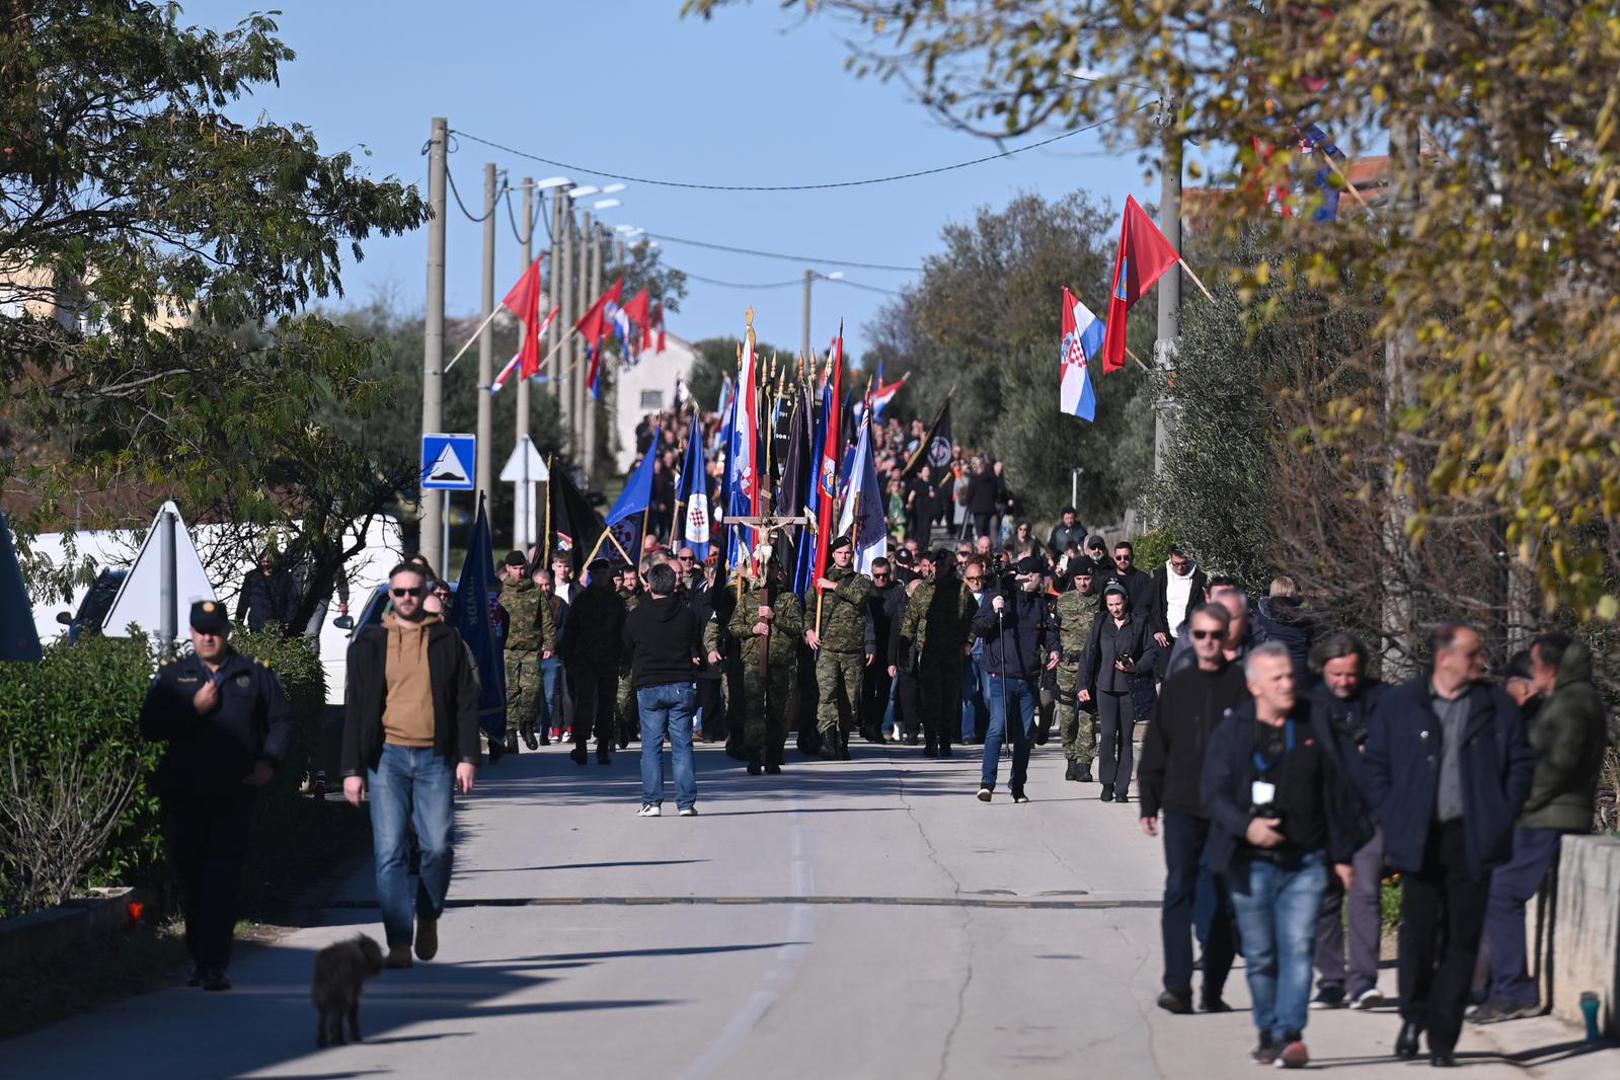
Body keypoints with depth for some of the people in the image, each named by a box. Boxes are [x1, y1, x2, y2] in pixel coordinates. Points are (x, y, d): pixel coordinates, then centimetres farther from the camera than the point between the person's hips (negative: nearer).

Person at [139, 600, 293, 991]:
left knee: (223, 876, -11)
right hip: (183, 794, 2)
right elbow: (149, 727, 2)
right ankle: (200, 956, 22)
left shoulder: (255, 675, 9)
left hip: (234, 794, -2)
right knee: (189, 873, 8)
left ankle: (214, 963, -15)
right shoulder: (173, 676, 11)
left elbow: (282, 722, 13)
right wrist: (194, 709, -9)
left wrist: (269, 761, -3)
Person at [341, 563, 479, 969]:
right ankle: (399, 943, -5)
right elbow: (355, 708, 8)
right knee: (390, 851, -6)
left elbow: (466, 702, 8)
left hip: (435, 757, 0)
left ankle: (428, 916, 21)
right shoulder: (370, 644, 8)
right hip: (388, 757, 0)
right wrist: (352, 768, 2)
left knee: (438, 846, -6)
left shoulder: (446, 641, 9)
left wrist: (468, 757, -2)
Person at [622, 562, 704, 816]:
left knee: (651, 747, 4)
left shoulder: (635, 617, -2)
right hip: (682, 685, 1)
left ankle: (652, 802, 0)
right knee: (682, 746, 4)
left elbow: (627, 652, 10)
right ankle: (686, 802, 1)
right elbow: (697, 652, 8)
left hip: (648, 688, -1)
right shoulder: (687, 615, -1)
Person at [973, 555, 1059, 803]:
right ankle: (987, 783, -19)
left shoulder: (1039, 603, 13)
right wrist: (994, 613, -21)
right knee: (997, 729, -16)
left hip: (1029, 679, 5)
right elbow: (977, 629, -3)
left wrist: (1053, 649, -2)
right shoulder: (997, 597, -1)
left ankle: (1018, 785, 17)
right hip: (1002, 677, -5)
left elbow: (1049, 629, 19)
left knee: (1025, 734, 8)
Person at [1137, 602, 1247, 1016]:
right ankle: (1177, 986, -16)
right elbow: (1155, 749, 14)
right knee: (1179, 892, -10)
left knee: (1223, 903, 4)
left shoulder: (1242, 686, 2)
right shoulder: (1175, 687, 10)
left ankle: (1213, 991, 12)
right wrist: (1149, 803, 9)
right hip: (1182, 809, 1)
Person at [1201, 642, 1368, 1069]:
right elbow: (1214, 796, -2)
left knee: (1297, 949, -12)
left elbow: (1338, 792, 10)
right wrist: (1246, 827, -21)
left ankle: (1289, 1034, -17)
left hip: (1306, 862, 0)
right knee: (1260, 955, 8)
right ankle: (1268, 1033, 20)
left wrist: (1342, 854, 7)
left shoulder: (1315, 726, 6)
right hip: (1252, 864, 0)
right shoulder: (1232, 731, 2)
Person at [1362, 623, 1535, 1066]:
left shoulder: (1497, 706, 7)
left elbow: (1521, 764, 9)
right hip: (1420, 840, -1)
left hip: (1472, 841, 1)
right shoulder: (1398, 705, 5)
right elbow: (1373, 767, 8)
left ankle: (1443, 1035, 6)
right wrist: (1394, 818, -1)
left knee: (1462, 940, 0)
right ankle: (1413, 1016, 20)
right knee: (1417, 933, -1)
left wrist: (1501, 817, 0)